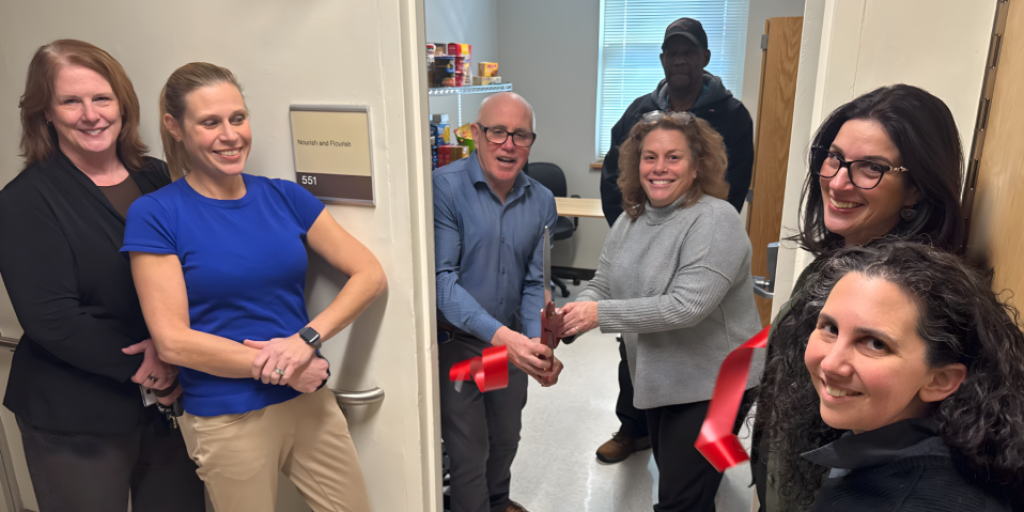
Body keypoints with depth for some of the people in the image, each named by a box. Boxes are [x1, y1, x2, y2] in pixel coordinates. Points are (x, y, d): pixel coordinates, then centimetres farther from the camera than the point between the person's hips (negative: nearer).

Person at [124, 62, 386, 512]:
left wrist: (307, 339, -15)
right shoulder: (155, 215, -7)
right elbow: (173, 340, -12)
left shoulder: (284, 197, 1)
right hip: (225, 420, -3)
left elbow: (370, 274, -2)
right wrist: (282, 368, -13)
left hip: (310, 402, 3)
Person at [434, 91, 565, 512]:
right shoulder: (445, 187, -20)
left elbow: (535, 284, -2)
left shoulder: (541, 201, -4)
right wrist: (501, 335, -35)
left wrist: (539, 345, -19)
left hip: (512, 341, 6)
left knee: (506, 439, 25)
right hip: (455, 342, -5)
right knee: (469, 452, 9)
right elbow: (442, 277, -24)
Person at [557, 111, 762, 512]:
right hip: (658, 378, 7)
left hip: (712, 384, -7)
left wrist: (601, 314, -29)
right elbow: (602, 286, 2)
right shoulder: (631, 220, 1)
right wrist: (573, 318, -19)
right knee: (671, 474, 26)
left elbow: (686, 306, -30)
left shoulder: (714, 221, -22)